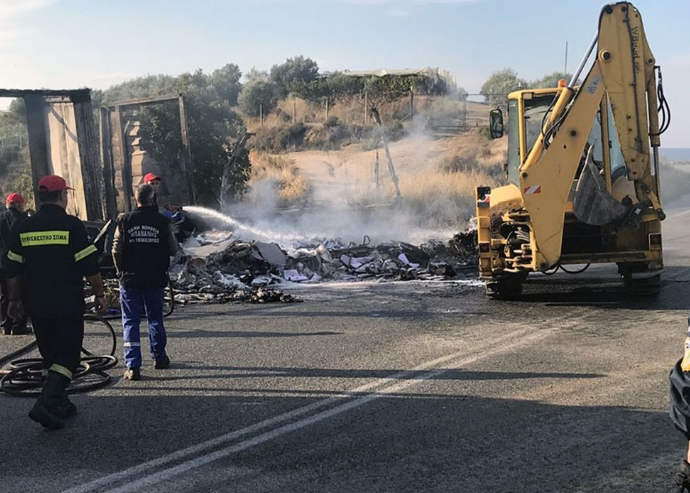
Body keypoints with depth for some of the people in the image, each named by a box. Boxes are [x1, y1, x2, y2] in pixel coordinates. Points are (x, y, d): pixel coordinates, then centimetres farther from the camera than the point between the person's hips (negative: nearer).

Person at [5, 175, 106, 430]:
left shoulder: (24, 228, 5)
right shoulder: (72, 225, -10)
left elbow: (13, 270, 10)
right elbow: (89, 267, -12)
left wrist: (14, 299, 20)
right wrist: (99, 294, 0)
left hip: (36, 305, 5)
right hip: (68, 304, -5)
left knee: (50, 355, 18)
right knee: (67, 356, 0)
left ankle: (59, 404, 24)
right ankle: (46, 404, -14)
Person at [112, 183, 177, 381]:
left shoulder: (125, 220, -6)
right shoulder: (162, 221, -5)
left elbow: (117, 250, -5)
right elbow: (173, 250, -2)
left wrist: (121, 272, 10)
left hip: (130, 279, -1)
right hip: (155, 279, 1)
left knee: (131, 322, 3)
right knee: (155, 318, 19)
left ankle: (133, 366, -4)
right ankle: (159, 357, 29)